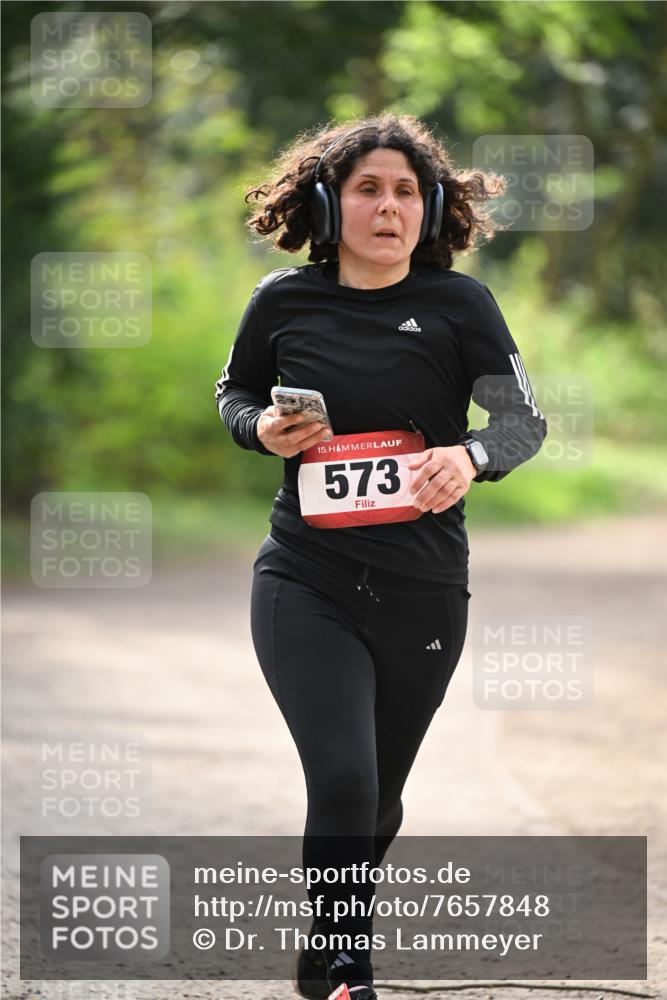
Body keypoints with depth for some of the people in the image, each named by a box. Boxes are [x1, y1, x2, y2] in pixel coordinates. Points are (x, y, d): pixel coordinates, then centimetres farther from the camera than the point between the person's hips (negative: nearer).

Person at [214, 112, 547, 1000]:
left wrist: (470, 456, -29)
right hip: (307, 585, -1)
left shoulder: (458, 303, -4)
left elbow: (526, 419, -7)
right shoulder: (285, 302, -2)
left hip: (424, 593, 1)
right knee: (344, 779, -19)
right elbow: (234, 392, 15)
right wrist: (263, 429, -8)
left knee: (379, 797, 15)